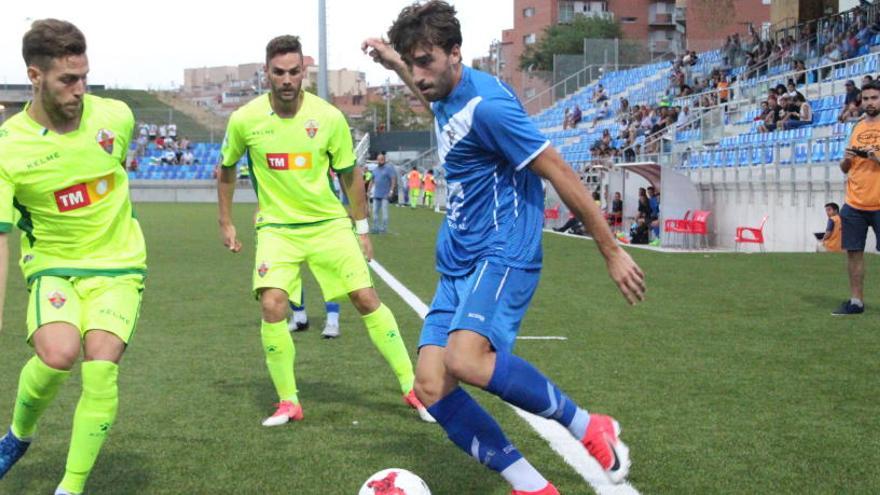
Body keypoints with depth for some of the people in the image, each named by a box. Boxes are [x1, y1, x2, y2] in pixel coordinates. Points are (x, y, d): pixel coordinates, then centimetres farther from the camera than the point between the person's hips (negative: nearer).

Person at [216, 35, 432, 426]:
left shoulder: (329, 117, -10)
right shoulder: (244, 120, -8)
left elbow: (350, 174, 4)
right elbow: (226, 170, 11)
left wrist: (362, 228, 7)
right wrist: (226, 223, 11)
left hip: (329, 223, 0)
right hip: (277, 228, 0)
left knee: (366, 299, -3)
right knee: (272, 306, -18)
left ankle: (412, 388, 10)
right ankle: (288, 403, -1)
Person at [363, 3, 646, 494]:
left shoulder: (487, 103, -17)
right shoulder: (450, 96, 11)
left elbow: (559, 172, -15)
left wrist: (612, 251, -13)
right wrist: (394, 63, 38)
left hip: (502, 255, -9)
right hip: (458, 264, 9)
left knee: (465, 359, -33)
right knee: (430, 384, -6)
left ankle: (589, 427, -12)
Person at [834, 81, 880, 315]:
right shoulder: (857, 128, 14)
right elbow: (845, 169, 18)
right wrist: (846, 159, -2)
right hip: (854, 203, 5)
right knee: (853, 251, 5)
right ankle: (856, 301, 14)